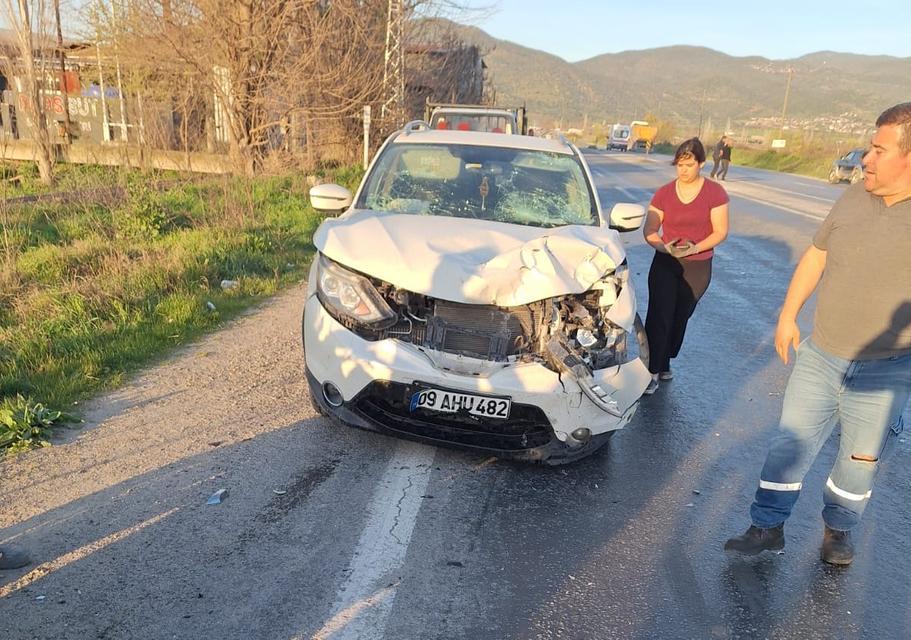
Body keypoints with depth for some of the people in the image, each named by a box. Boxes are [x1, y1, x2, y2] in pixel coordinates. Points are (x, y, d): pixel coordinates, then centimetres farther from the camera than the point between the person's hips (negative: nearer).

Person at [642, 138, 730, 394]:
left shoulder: (715, 192, -5)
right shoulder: (664, 193, 0)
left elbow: (721, 231, -6)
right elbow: (649, 230, -2)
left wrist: (695, 247, -22)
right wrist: (665, 247, -22)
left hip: (698, 267, 0)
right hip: (665, 264, 0)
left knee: (680, 318, 10)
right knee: (659, 316, -8)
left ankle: (664, 363, 26)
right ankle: (653, 371, -2)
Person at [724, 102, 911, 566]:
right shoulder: (854, 198, -2)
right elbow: (817, 255, 10)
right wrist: (787, 315, 9)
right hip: (819, 358, 3)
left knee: (859, 463, 15)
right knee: (789, 445, 9)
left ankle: (838, 529, 40)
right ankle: (767, 528, 24)